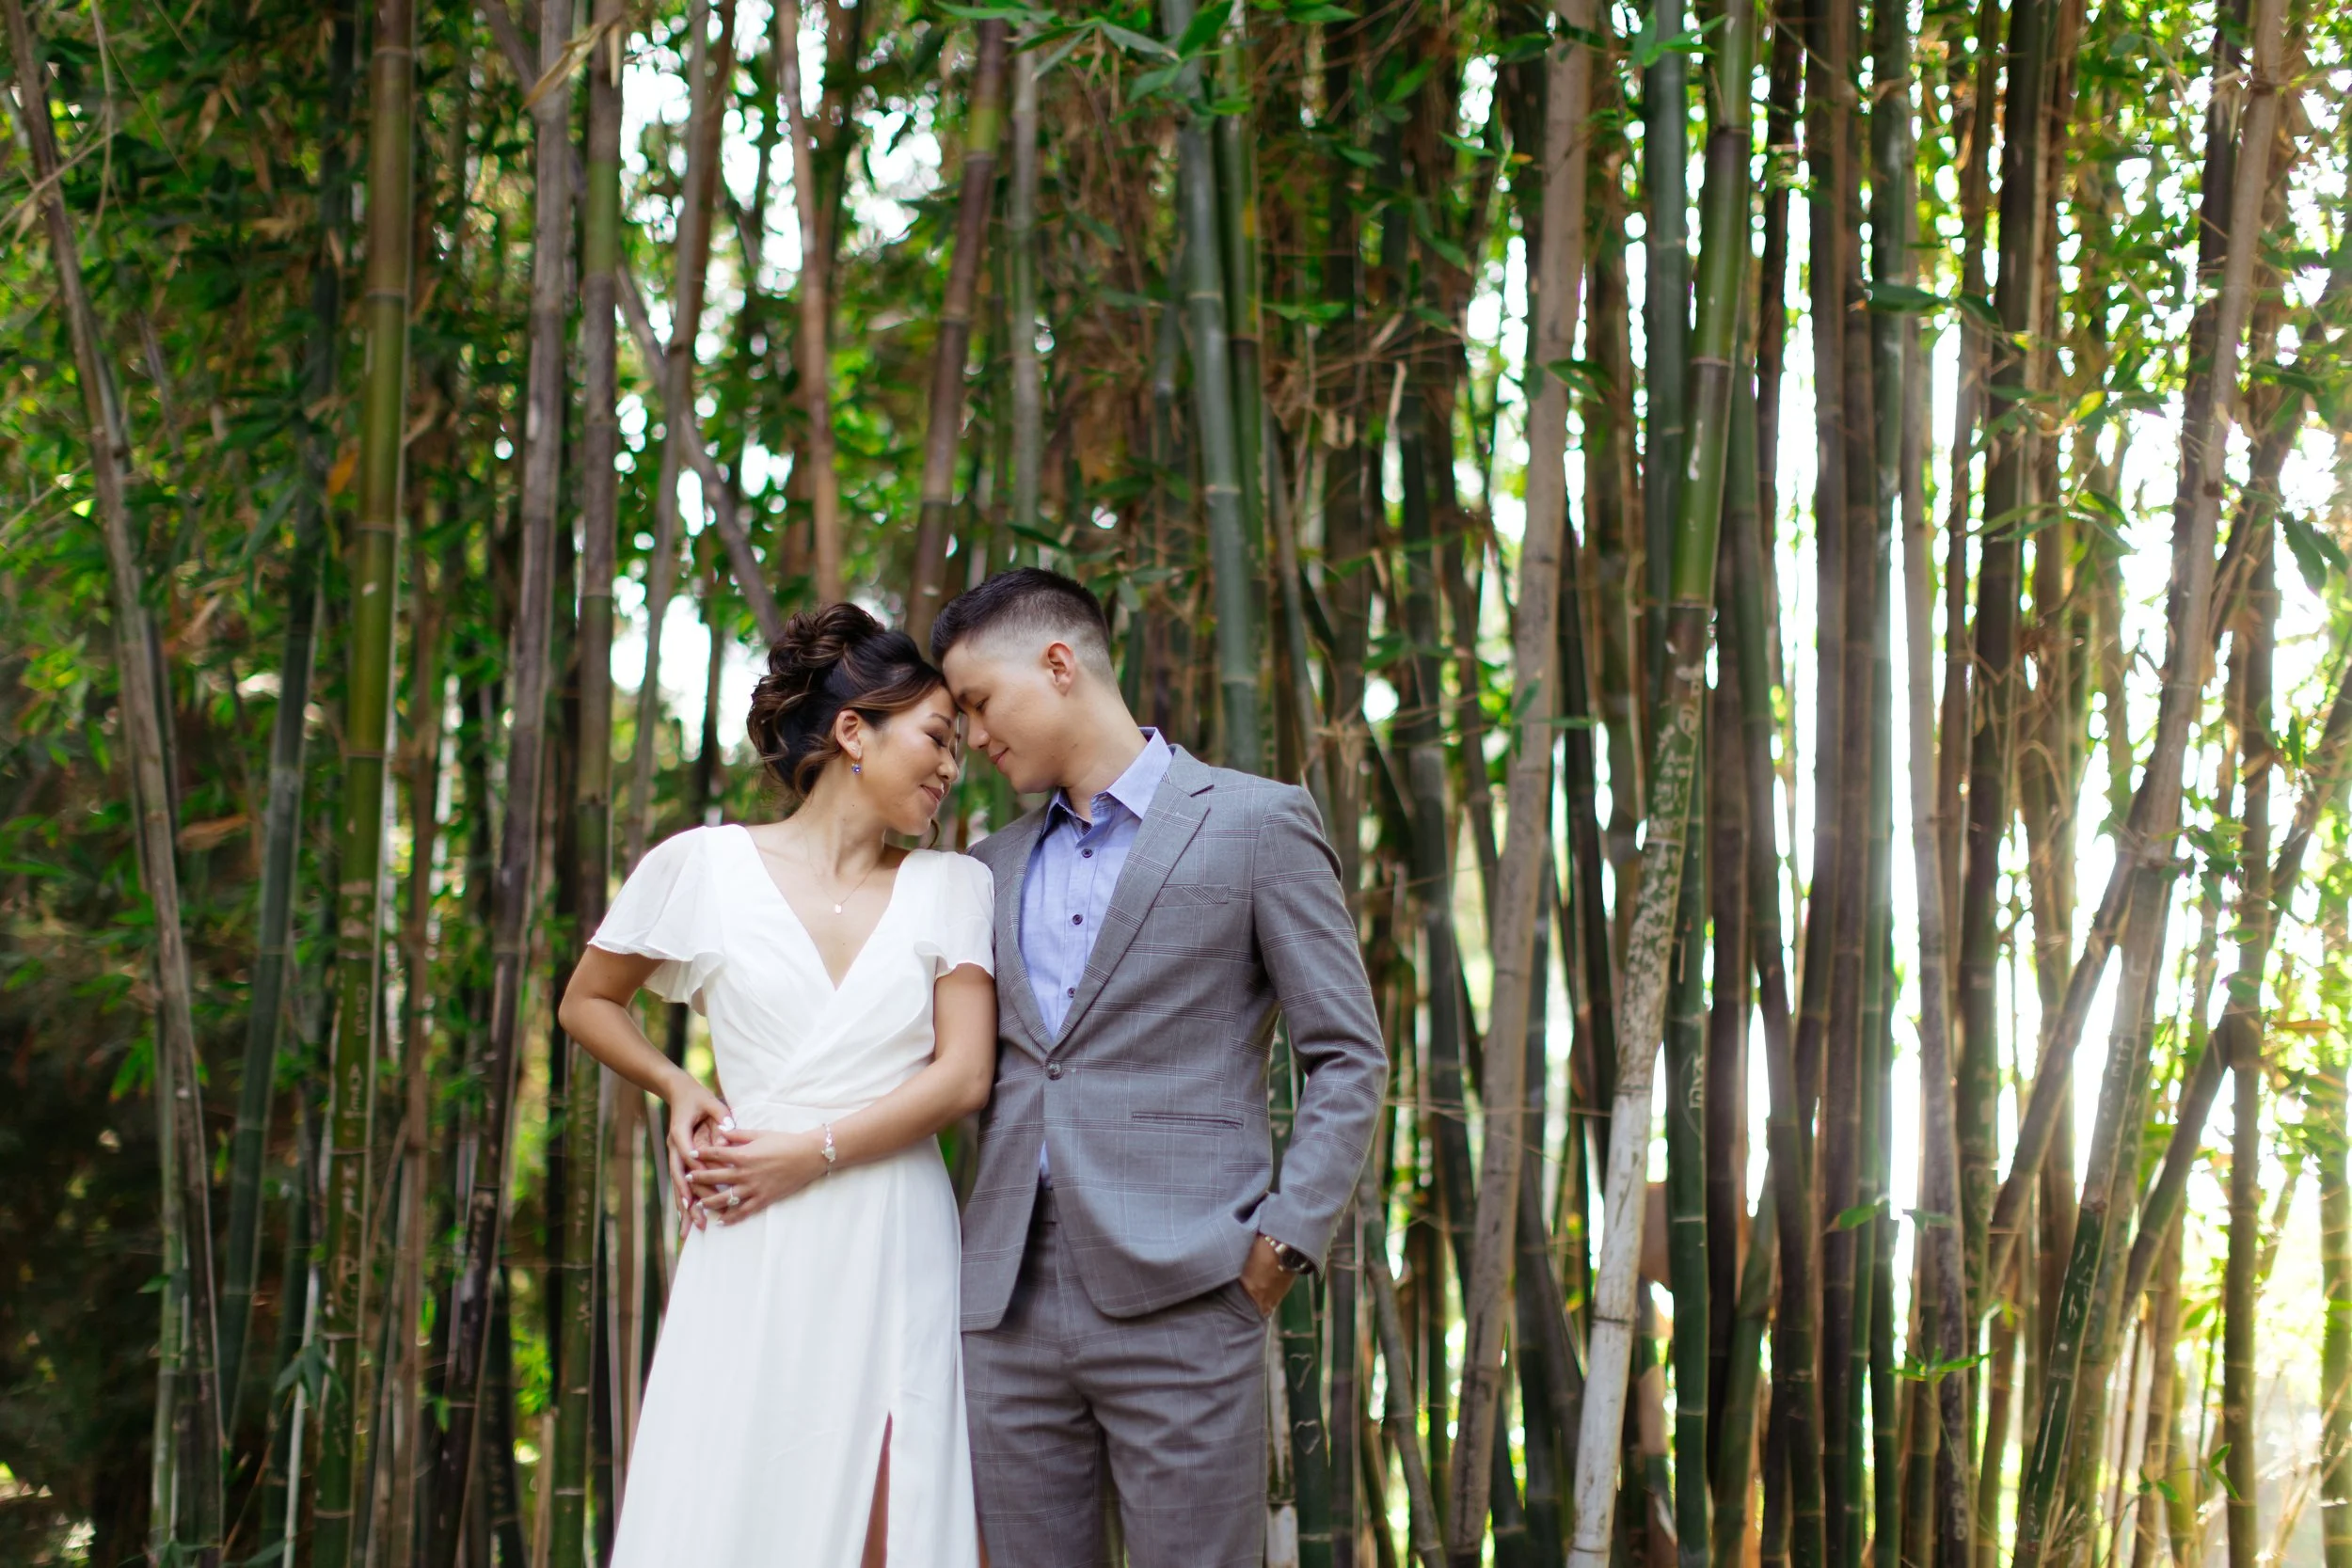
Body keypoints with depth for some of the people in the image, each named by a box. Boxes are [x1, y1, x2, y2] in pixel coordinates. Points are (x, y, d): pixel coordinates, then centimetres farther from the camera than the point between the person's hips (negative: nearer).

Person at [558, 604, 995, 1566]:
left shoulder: (953, 888, 8)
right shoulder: (706, 866, 4)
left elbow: (964, 1076, -1)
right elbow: (585, 1002, 16)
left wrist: (808, 1154, -8)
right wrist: (676, 1090, 0)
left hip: (898, 1259, 1)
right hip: (753, 1265, -1)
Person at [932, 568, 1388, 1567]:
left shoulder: (1255, 822, 2)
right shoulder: (996, 866, 19)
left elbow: (1347, 1060, 0)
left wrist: (1283, 1247, -8)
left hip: (1180, 1299, -5)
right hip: (1010, 1306, 5)